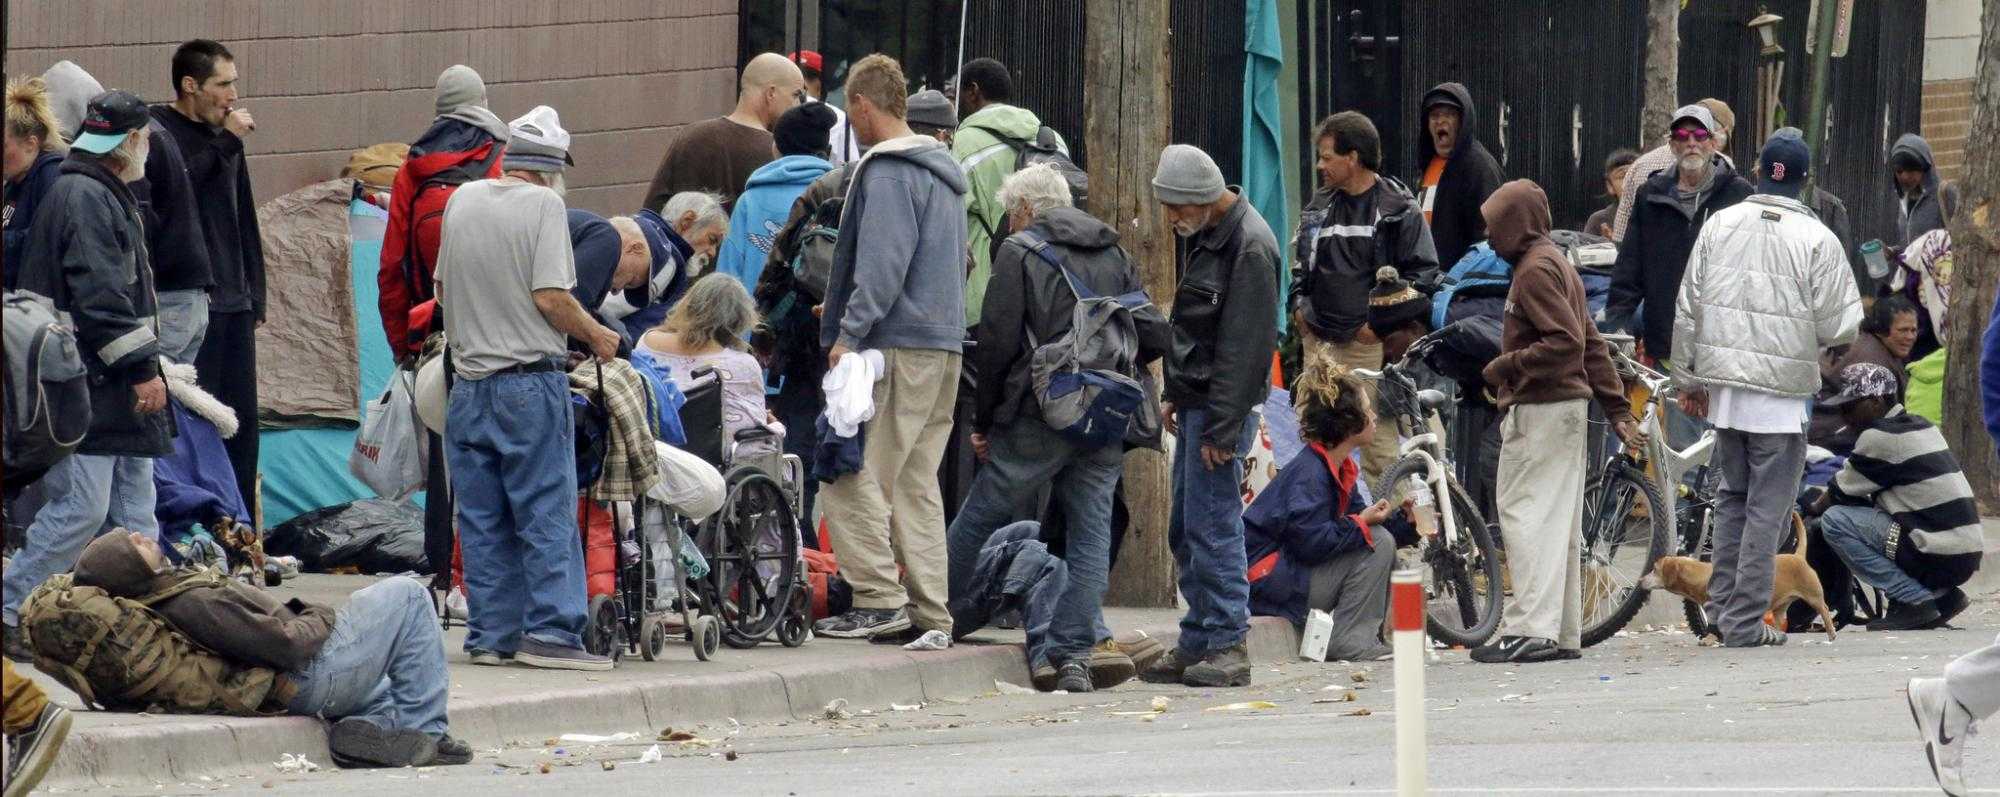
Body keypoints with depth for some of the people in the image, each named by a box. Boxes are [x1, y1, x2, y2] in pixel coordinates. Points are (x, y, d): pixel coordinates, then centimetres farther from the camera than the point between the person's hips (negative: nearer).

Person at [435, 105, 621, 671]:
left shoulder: (462, 200, 8)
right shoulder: (542, 204, -9)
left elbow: (441, 290, 16)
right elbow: (551, 297, -16)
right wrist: (596, 336, -1)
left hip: (468, 384, 5)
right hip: (529, 379, -5)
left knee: (481, 519, 9)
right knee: (546, 513, -2)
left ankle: (490, 635, 10)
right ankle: (551, 630, -7)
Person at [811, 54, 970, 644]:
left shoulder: (888, 171, -9)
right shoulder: (943, 172, 20)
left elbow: (883, 264, -18)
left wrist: (850, 333, -17)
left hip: (896, 348, -10)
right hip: (945, 346, 10)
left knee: (850, 475, -8)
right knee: (916, 482, 10)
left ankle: (881, 600, -12)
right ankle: (928, 614, 8)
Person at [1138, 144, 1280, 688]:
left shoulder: (1249, 246, -17)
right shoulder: (1207, 237, 13)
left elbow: (1244, 346, -20)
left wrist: (1223, 427, -21)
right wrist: (1176, 395, 19)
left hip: (1223, 405, -10)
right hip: (1196, 401, 10)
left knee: (1212, 525, -10)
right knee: (1185, 530, 12)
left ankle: (1228, 646, -7)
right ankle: (1197, 645, 17)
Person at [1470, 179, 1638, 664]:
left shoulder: (1536, 269, -12)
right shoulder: (1557, 264, 19)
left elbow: (1566, 342, -23)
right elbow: (1591, 343, 20)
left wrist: (1506, 366, -15)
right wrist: (1617, 409, 20)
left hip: (1539, 407, -10)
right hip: (1569, 406, 10)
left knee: (1525, 513, -11)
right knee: (1558, 520, 11)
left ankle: (1530, 628, -18)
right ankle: (1563, 633, 14)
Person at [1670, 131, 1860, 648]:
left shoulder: (1719, 226, 4)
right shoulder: (1816, 239, -8)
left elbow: (1687, 309, 6)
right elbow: (1838, 326, -8)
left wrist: (1689, 378, 15)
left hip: (1724, 386, 4)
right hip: (1782, 392, -4)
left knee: (1733, 496, 21)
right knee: (1767, 508, 3)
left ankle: (1722, 605, 20)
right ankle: (1744, 622, 2)